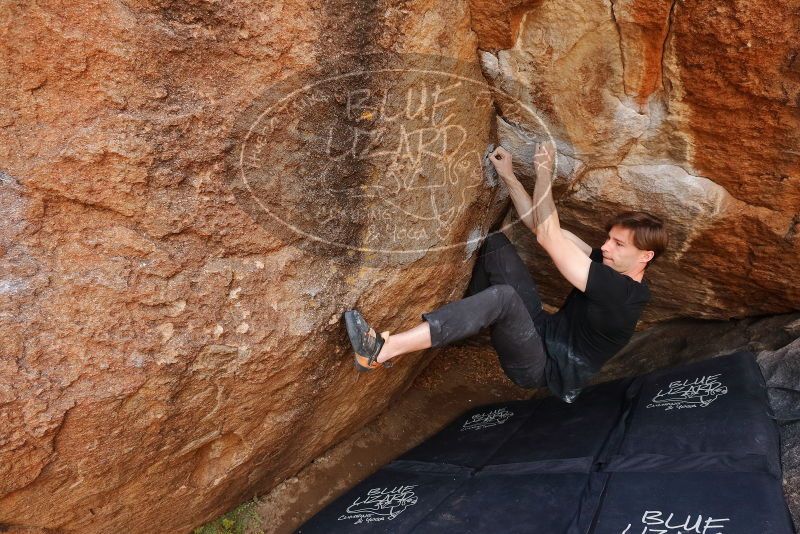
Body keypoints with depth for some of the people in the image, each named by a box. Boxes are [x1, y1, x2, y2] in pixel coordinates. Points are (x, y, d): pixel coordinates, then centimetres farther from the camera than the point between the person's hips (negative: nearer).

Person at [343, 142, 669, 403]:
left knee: (504, 296, -40)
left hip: (542, 368, -8)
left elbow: (548, 237, -26)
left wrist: (544, 171, -18)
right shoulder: (609, 265, 3)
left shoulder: (621, 294, -23)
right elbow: (540, 227, 4)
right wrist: (507, 176, -1)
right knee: (495, 243, -2)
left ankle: (384, 350, -45)